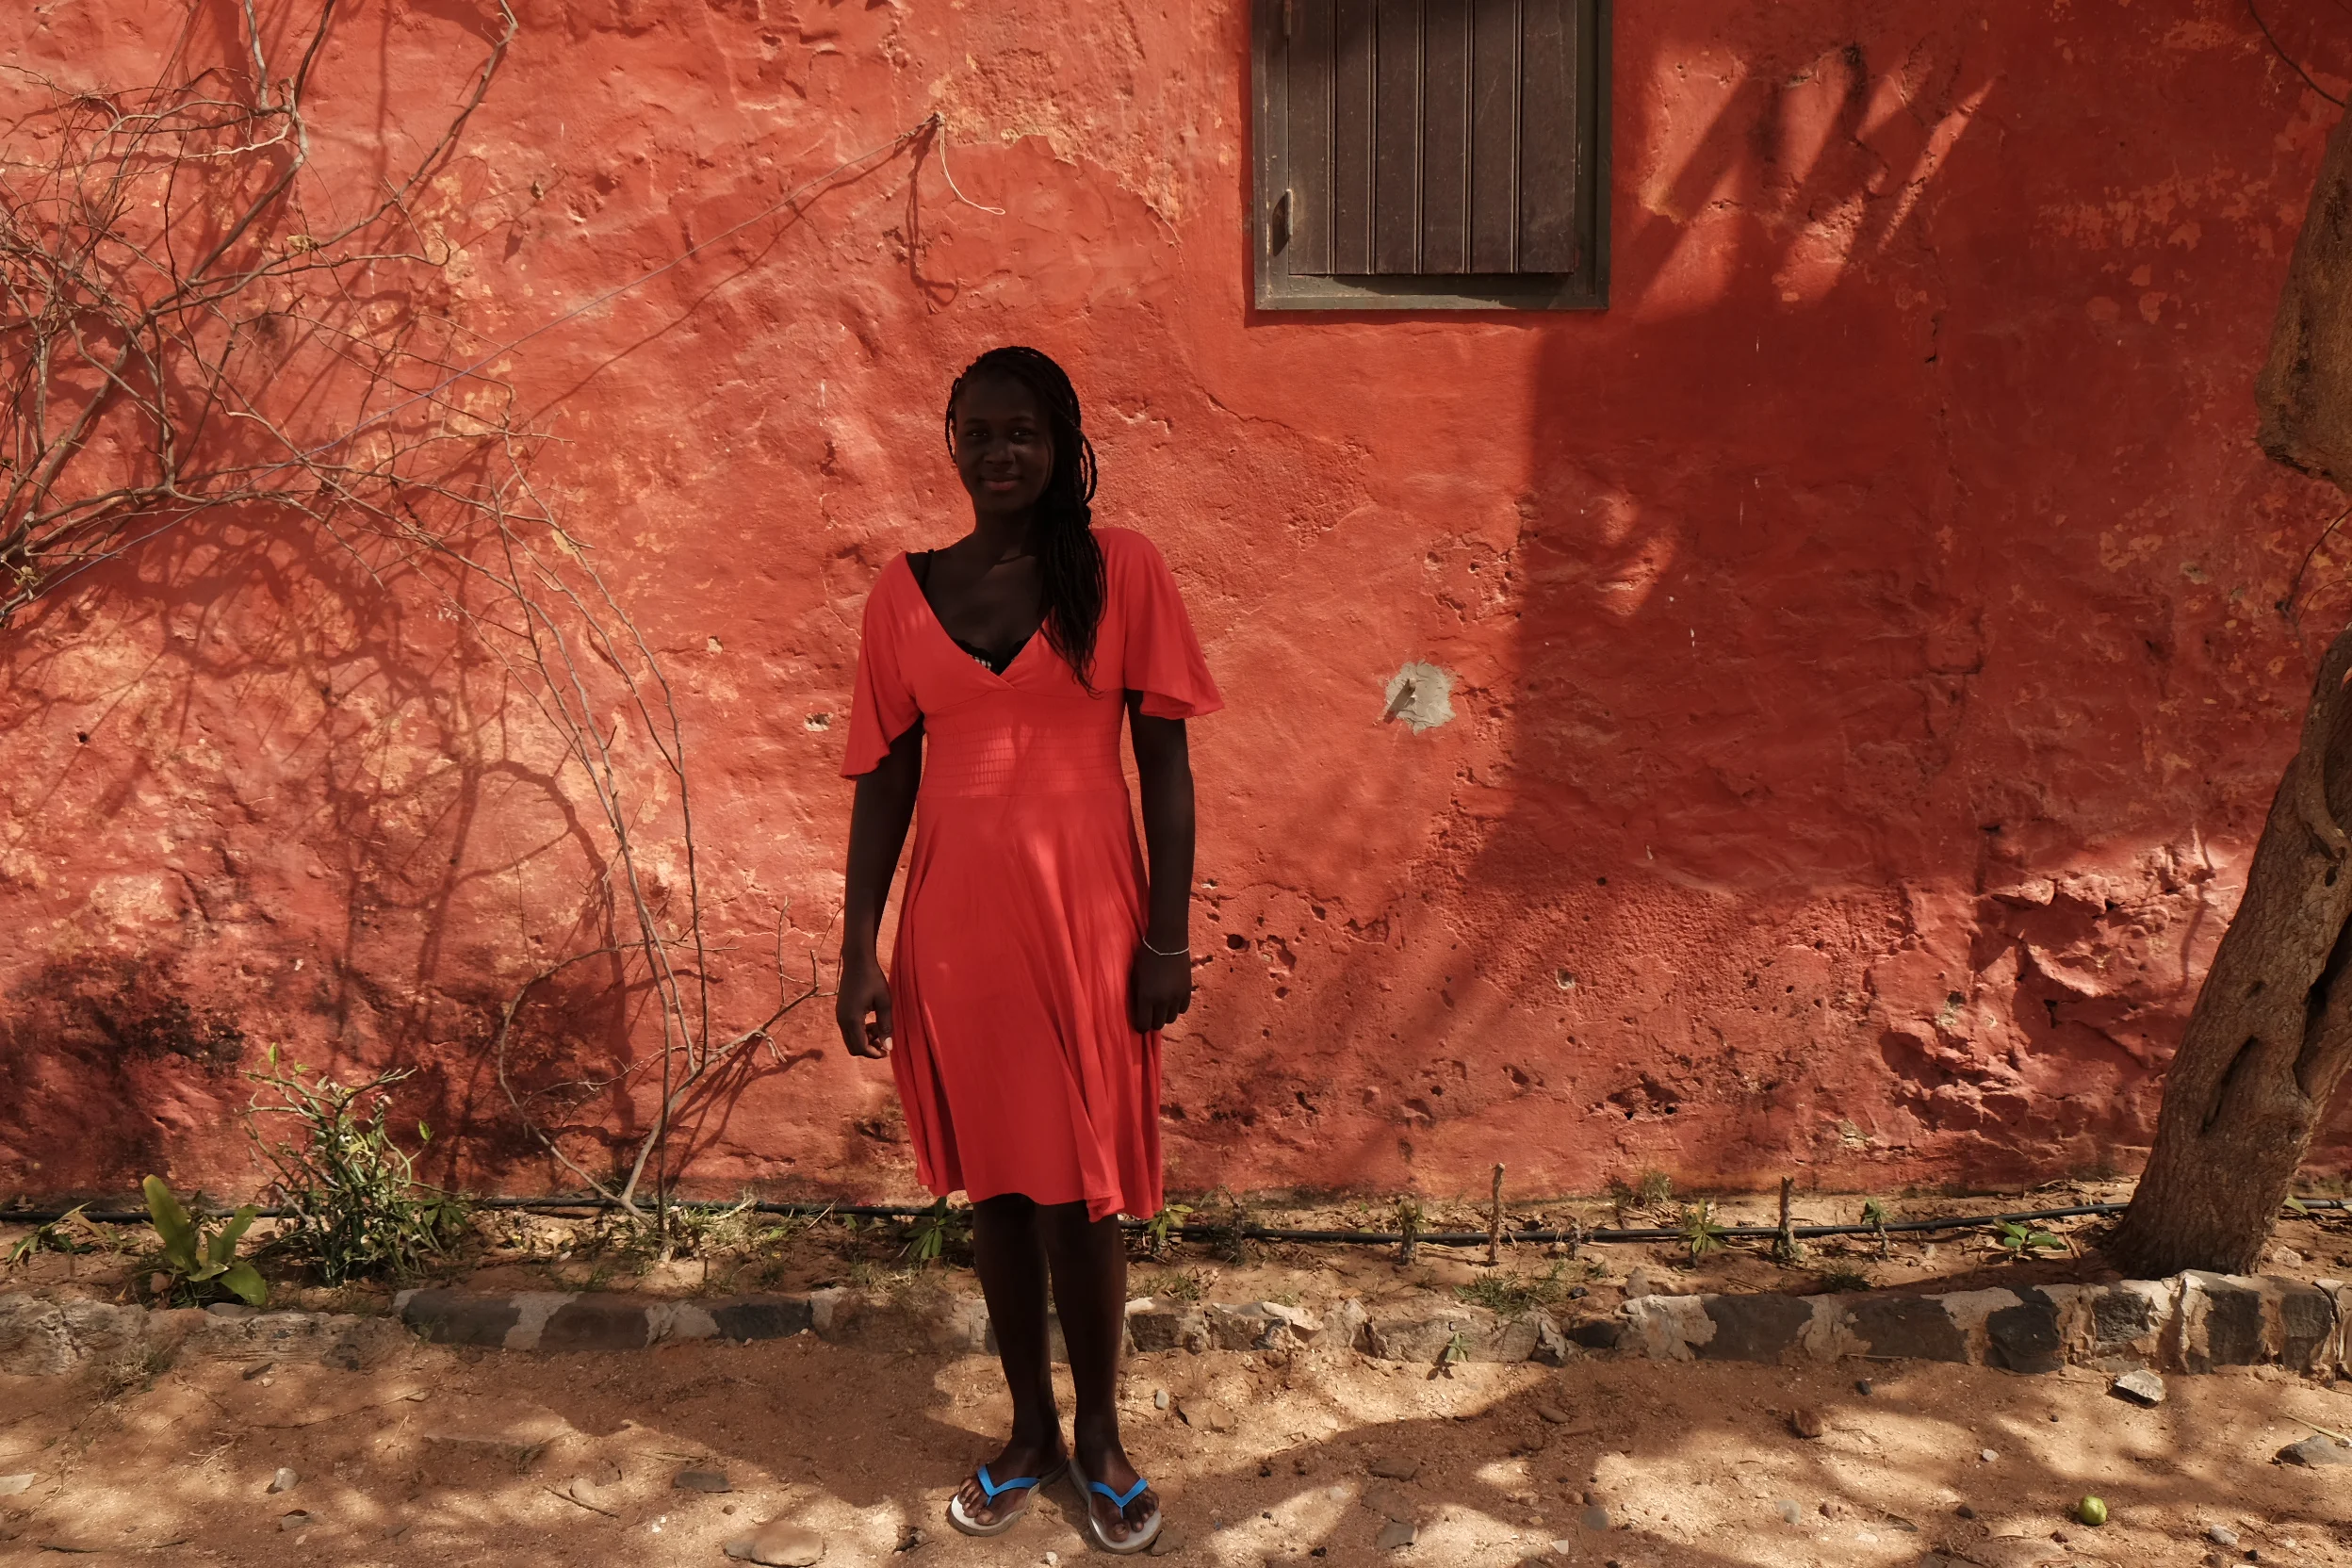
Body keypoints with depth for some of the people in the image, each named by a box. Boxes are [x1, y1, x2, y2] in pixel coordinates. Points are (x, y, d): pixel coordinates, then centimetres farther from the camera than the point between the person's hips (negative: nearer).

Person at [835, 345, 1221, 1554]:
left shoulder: (1120, 571, -4)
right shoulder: (906, 590, 3)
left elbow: (1164, 760, -3)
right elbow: (883, 776, 4)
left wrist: (1169, 937, -7)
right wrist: (858, 952, 0)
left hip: (1086, 920, -2)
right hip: (955, 925, 2)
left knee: (1079, 1196, 6)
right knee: (995, 1185, 14)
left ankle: (1098, 1439, 29)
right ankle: (1030, 1430, 33)